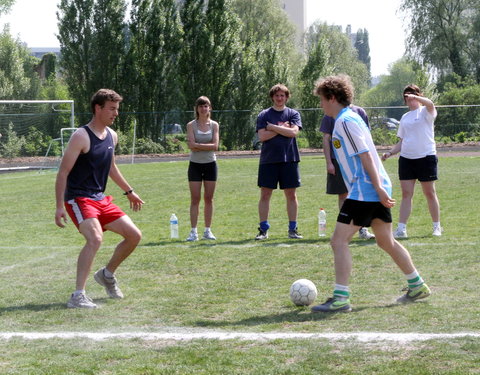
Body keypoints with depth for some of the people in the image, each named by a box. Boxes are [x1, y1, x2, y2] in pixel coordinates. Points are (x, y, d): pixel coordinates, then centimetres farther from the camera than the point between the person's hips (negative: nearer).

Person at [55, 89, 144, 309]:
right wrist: (60, 206, -21)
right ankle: (78, 296, -30)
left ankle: (107, 274, 28)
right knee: (95, 238, -30)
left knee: (134, 235, 7)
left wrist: (129, 191, 32)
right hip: (78, 199, -8)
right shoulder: (81, 137, -15)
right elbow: (63, 173, -15)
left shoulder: (112, 136, 10)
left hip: (100, 199, 8)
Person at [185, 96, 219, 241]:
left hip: (210, 164, 1)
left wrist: (198, 146, -12)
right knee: (195, 199, -2)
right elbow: (192, 145, -14)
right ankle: (193, 231, -2)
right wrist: (207, 146, -14)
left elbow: (215, 146, -9)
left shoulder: (214, 125, 3)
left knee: (209, 199, 5)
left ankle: (207, 230, 11)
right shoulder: (191, 125, -1)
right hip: (195, 164, -1)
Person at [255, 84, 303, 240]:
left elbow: (293, 132, -10)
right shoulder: (264, 115, 5)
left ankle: (293, 229, 10)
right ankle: (263, 229, 5)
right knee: (265, 194, 0)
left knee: (291, 195, 3)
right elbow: (262, 136, -7)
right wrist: (282, 128, -7)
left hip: (289, 159, 0)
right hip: (268, 160, 0)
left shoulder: (293, 114, 7)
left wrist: (273, 127, -8)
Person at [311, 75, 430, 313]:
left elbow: (365, 155, -19)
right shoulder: (349, 118, 19)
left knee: (339, 241, -11)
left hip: (364, 191, -10)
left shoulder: (345, 121, -12)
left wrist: (378, 187, -21)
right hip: (376, 190, 10)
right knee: (386, 241, 18)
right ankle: (417, 286, 26)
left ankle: (340, 299, -14)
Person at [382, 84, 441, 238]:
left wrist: (416, 97, -38)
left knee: (430, 193, 3)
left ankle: (437, 227, 14)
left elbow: (430, 104, -26)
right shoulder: (405, 118, 16)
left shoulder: (425, 112, 0)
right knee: (406, 194, 0)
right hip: (406, 158, 5)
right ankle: (401, 229, -3)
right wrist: (390, 152, 6)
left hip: (426, 157, -5)